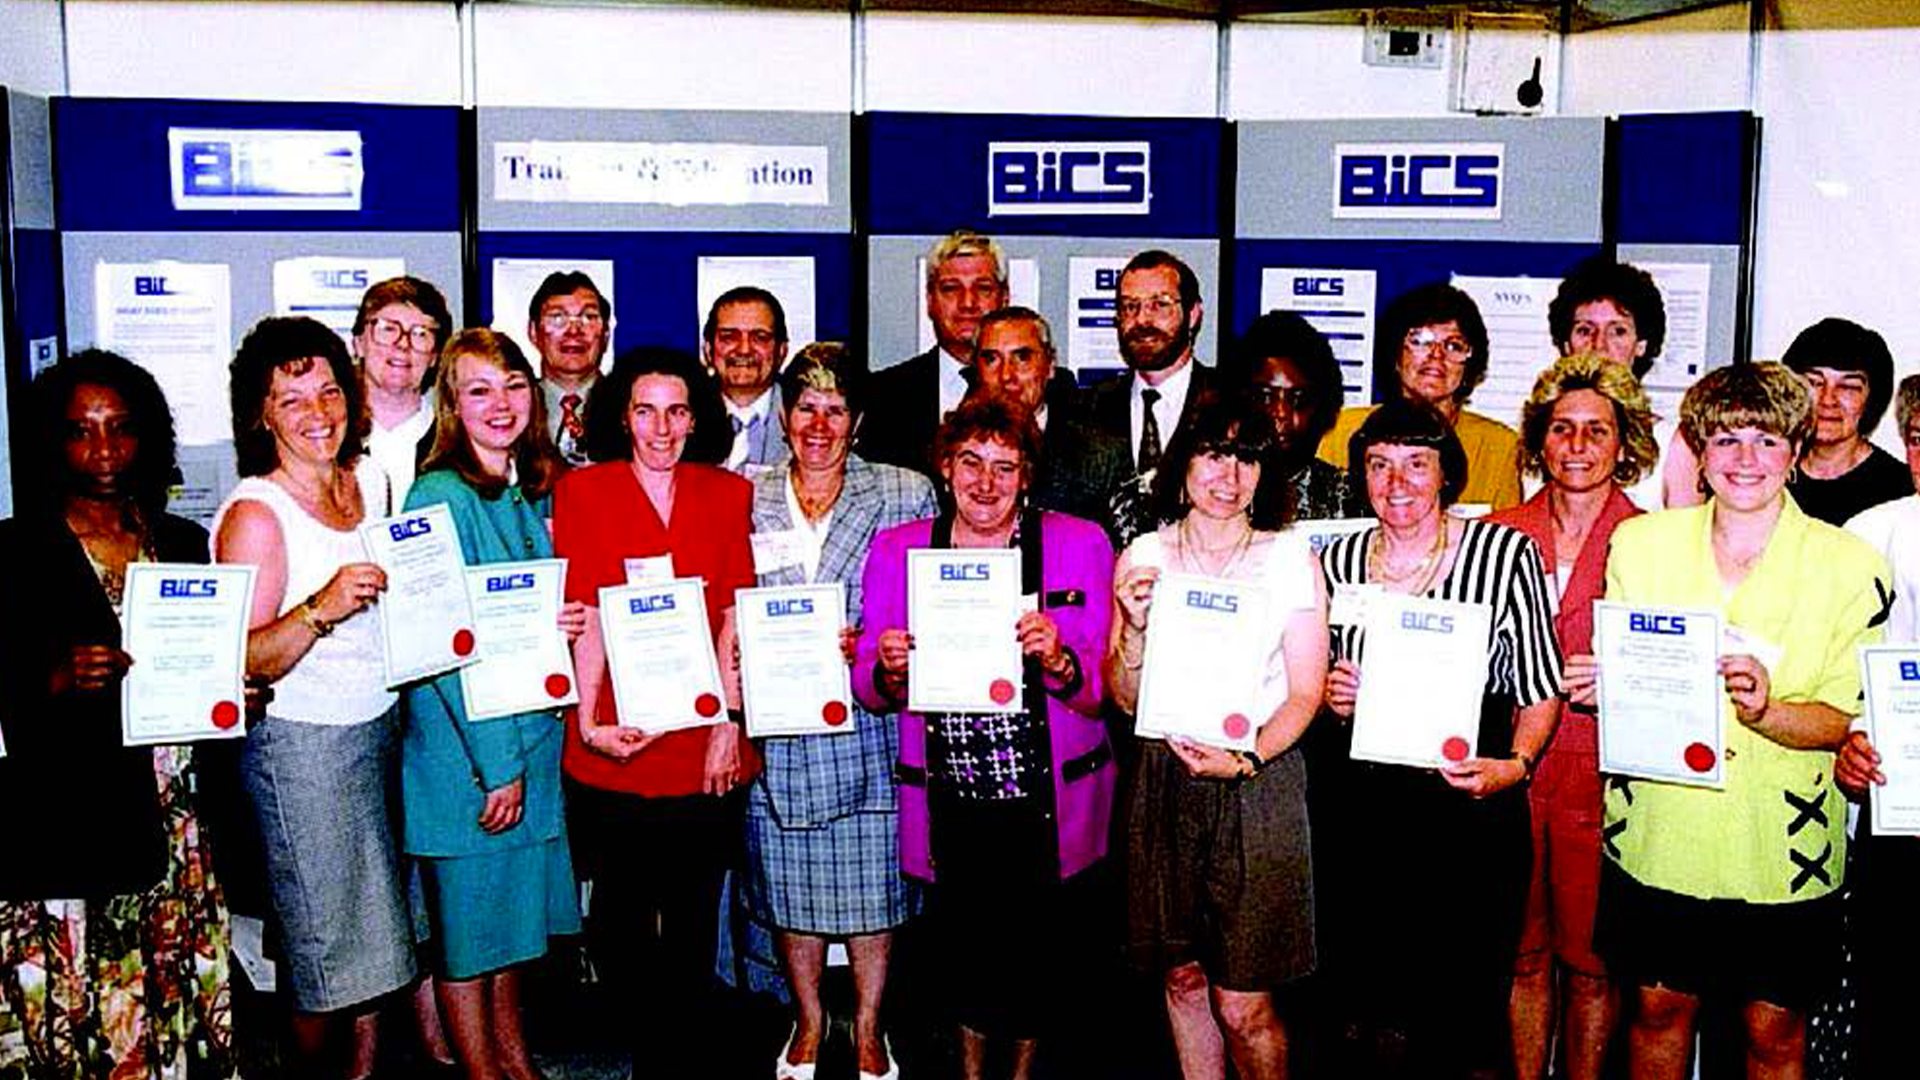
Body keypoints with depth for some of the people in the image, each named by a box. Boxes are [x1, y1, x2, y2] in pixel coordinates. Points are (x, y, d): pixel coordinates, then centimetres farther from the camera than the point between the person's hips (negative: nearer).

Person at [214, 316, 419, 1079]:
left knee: (375, 929, 13)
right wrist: (322, 608, -32)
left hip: (383, 729, 6)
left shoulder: (370, 480, 5)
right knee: (326, 943, 4)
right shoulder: (255, 512, -14)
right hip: (301, 746, -6)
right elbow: (246, 661, -19)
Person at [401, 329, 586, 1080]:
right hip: (464, 749, -7)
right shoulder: (441, 496, -15)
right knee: (467, 918, 6)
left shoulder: (533, 492, 7)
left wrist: (563, 623, 2)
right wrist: (496, 763, -18)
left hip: (530, 737, 8)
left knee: (514, 905, 19)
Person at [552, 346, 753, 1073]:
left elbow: (734, 617, 4)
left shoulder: (728, 494, 8)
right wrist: (589, 721, -14)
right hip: (617, 743, -1)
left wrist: (728, 722, -5)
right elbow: (586, 618, -3)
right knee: (619, 917, 6)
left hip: (705, 743, 1)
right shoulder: (582, 491, 4)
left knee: (693, 918, 9)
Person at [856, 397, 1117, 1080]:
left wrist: (1058, 659, -25)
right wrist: (888, 672, -17)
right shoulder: (896, 550, 1)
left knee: (1042, 950, 12)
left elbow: (1103, 690, -5)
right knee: (962, 946, 14)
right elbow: (869, 692, 5)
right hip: (949, 802, 1)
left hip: (1048, 801, -1)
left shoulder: (1080, 544, -4)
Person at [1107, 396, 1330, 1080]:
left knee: (1242, 1005, -2)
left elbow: (1306, 693, -1)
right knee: (1182, 978, 12)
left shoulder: (1292, 559, 0)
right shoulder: (1143, 559, 5)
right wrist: (1136, 627, -11)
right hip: (1164, 779, 3)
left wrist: (1246, 761, -16)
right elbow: (1124, 698, 7)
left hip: (1260, 781, -2)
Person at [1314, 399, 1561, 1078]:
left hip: (1470, 805, -3)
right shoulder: (1336, 562, 6)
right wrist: (1332, 698, -3)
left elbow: (1540, 688, -1)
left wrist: (1516, 764, -18)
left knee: (1466, 1020, 4)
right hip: (1358, 810, 3)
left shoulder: (1505, 552, -4)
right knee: (1374, 1019, 12)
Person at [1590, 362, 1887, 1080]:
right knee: (1659, 1006, 14)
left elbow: (1848, 719, -7)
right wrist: (1598, 686, -13)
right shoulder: (1640, 543, 1)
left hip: (1781, 843, -1)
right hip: (1658, 830, 2)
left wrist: (1766, 711, -26)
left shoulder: (1852, 568, -6)